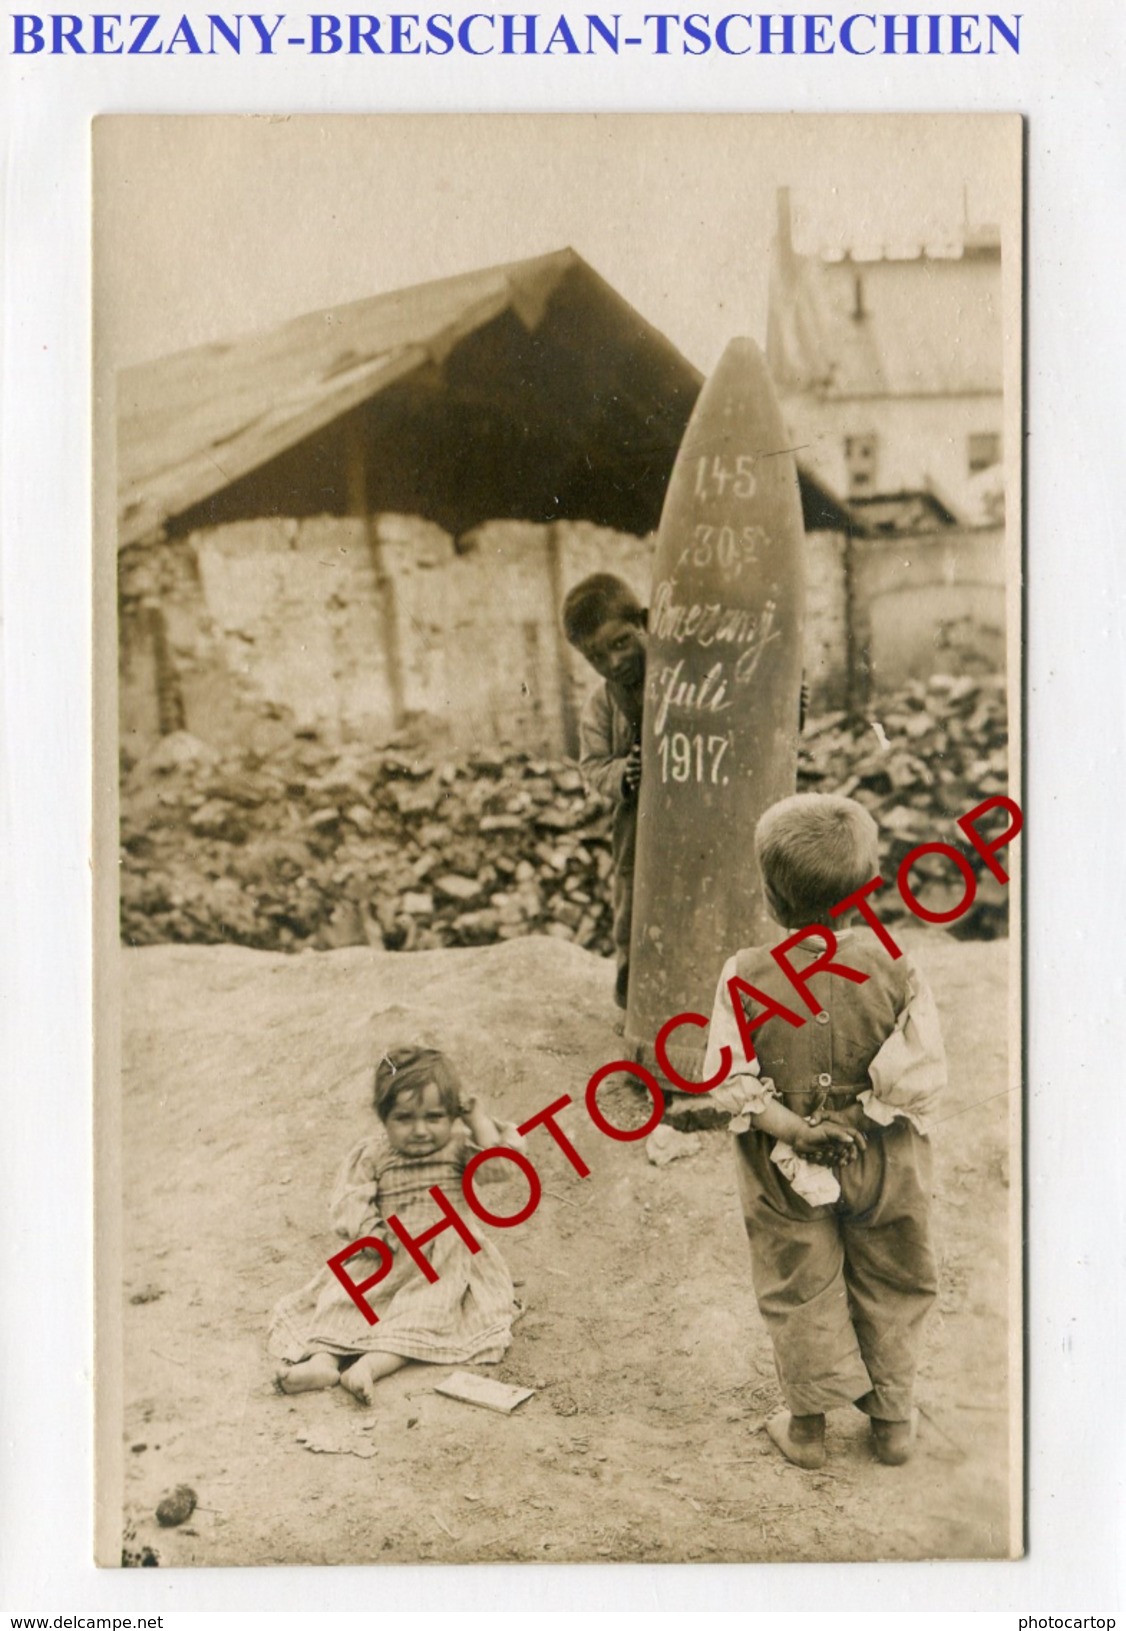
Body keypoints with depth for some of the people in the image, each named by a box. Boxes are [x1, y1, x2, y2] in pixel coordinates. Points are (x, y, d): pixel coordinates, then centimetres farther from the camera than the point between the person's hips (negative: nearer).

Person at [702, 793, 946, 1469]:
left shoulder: (746, 976, -18)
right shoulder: (895, 965, -18)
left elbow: (728, 1079, -18)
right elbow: (924, 1074, -17)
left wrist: (786, 1123, -12)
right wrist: (860, 1116, -10)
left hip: (785, 1167, 0)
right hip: (884, 1161, 1)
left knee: (800, 1290, 19)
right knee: (892, 1286, 21)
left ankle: (809, 1422, 31)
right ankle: (893, 1418, 35)